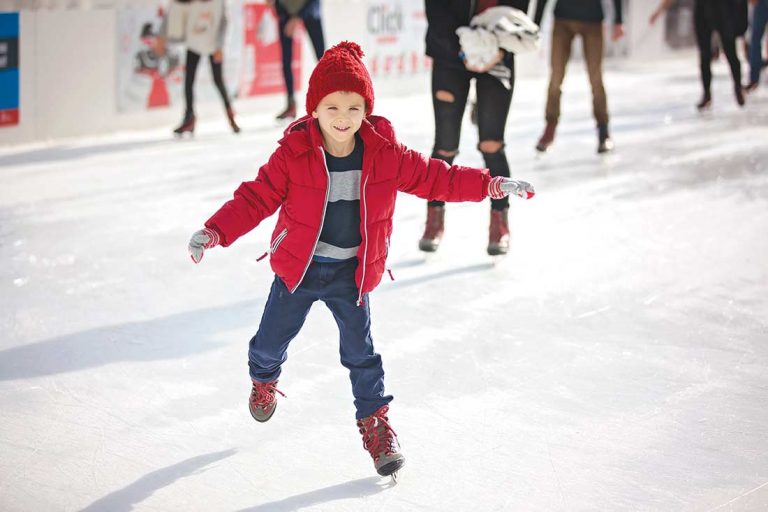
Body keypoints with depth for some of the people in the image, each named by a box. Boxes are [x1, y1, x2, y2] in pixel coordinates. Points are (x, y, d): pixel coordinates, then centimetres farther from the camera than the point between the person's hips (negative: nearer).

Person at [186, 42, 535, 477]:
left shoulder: (385, 154, -11)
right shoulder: (293, 155, -17)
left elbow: (432, 177, -3)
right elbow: (256, 198, -14)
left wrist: (490, 184, -8)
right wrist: (214, 232, -26)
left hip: (352, 272, 0)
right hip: (298, 266, 0)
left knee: (360, 351, 2)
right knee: (273, 337, 14)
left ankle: (376, 421, 20)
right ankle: (264, 378, 50)